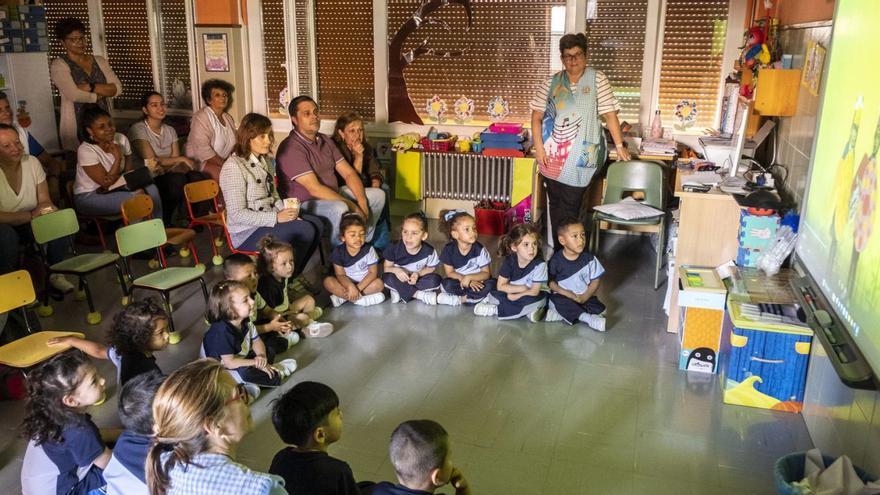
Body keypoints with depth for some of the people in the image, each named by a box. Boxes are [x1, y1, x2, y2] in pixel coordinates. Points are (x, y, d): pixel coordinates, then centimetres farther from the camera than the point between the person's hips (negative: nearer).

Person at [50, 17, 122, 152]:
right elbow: (74, 95, -16)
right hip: (76, 127, -4)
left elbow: (118, 88, 0)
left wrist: (91, 87, -13)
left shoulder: (99, 61, 11)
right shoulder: (59, 65, -2)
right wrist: (100, 94, -4)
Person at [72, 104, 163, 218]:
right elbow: (106, 183, -21)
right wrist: (118, 158, -21)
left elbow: (130, 171, -1)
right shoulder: (85, 150, -21)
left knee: (151, 189, -15)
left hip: (113, 189, 6)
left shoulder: (121, 139, -5)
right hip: (88, 196, -6)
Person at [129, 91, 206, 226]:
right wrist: (182, 159, -11)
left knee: (197, 177, -26)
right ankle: (164, 223, -15)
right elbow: (151, 160, -13)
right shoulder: (137, 129, -5)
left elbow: (177, 162, 6)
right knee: (177, 180, -36)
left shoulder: (170, 130, 14)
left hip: (168, 175, 5)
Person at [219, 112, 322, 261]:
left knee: (316, 224, -3)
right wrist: (276, 218, -23)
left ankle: (294, 272, 10)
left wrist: (287, 211, -4)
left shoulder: (264, 161, 10)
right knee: (305, 231, -22)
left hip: (268, 221, 9)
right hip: (246, 232, -9)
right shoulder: (234, 166, -18)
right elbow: (237, 214, -21)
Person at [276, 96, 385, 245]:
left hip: (333, 196, 9)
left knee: (378, 194, 3)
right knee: (339, 209, -37)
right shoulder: (290, 148, -19)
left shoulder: (325, 141, 9)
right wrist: (352, 206, -24)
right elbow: (314, 188, -25)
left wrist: (362, 201, -11)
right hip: (304, 203, -9)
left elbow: (349, 173, 7)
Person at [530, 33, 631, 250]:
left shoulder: (597, 80, 0)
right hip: (552, 154, 2)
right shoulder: (551, 82, 5)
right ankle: (557, 250, 18)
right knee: (555, 203, 7)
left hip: (580, 156, -2)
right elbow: (536, 117, 5)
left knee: (571, 205, -4)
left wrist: (620, 146, -5)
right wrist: (539, 148, -4)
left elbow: (610, 114, -2)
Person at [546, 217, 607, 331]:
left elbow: (595, 281, 0)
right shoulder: (556, 260, -9)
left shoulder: (589, 258, -4)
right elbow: (551, 282, -5)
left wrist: (585, 297, -15)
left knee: (599, 309, -20)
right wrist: (566, 293, -19)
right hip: (563, 296, -3)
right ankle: (587, 318, -33)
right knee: (558, 300, -34)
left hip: (584, 297, 3)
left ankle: (561, 314, -20)